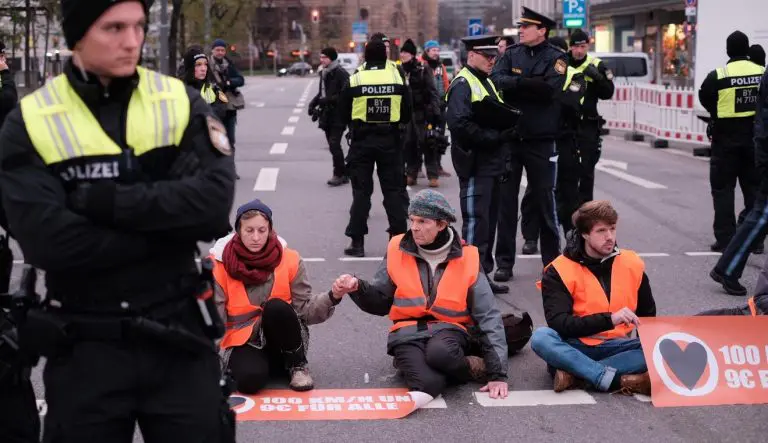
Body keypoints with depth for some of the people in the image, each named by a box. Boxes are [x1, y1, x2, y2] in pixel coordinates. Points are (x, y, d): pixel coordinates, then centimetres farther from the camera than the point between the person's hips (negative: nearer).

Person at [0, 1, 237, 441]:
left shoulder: (181, 103, -1)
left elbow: (214, 205, -16)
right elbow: (46, 241, -18)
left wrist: (101, 199, -20)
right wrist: (171, 228, -16)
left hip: (178, 335, 1)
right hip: (83, 348, -1)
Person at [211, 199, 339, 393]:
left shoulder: (290, 259, -4)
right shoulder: (220, 266, -8)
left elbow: (305, 309, -6)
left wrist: (332, 297, -25)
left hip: (282, 340, 2)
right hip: (244, 344, -2)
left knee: (276, 307, -31)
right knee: (250, 378, -35)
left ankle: (298, 365, -8)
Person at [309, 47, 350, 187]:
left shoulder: (341, 74, -12)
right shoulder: (324, 73, 15)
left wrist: (328, 100, -22)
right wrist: (314, 102, 7)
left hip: (338, 115, -8)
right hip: (327, 116, 8)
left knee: (334, 144, -13)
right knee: (333, 145, 10)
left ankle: (339, 174, -5)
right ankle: (343, 174, 19)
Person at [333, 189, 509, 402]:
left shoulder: (466, 258, -1)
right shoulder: (398, 250, 2)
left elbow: (489, 317, 0)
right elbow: (380, 302, 11)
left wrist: (498, 373, -6)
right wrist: (357, 287, -12)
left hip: (448, 329, 1)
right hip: (408, 331, -1)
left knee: (440, 353, -38)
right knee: (428, 383, -33)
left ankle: (472, 366, -6)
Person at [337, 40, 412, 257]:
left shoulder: (354, 81, -6)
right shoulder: (398, 80, -3)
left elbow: (344, 115, 1)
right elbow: (407, 115, 3)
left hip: (362, 141, -1)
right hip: (390, 141, 1)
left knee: (361, 191, 6)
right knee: (394, 190, 8)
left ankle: (357, 242, 7)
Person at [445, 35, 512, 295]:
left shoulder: (487, 83, 20)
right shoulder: (462, 85, -11)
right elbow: (459, 124, -23)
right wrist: (493, 137, -21)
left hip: (492, 165, 10)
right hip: (475, 165, -10)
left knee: (489, 221, 13)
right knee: (475, 222, -8)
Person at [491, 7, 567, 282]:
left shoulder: (555, 58, -3)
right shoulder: (511, 54, 6)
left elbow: (550, 89, -20)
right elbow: (497, 81, -10)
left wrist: (516, 84, -15)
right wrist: (530, 83, -20)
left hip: (541, 141, -3)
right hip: (509, 138, 3)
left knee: (545, 201, 5)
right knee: (506, 200, 5)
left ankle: (552, 262, 17)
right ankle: (504, 263, 12)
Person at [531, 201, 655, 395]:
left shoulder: (632, 264, 5)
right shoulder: (559, 271, -6)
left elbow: (648, 316, 17)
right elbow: (559, 324, -18)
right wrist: (609, 319, -26)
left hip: (615, 346, 3)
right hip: (575, 347, -3)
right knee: (541, 337, -33)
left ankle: (574, 372, -28)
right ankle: (620, 380, -37)